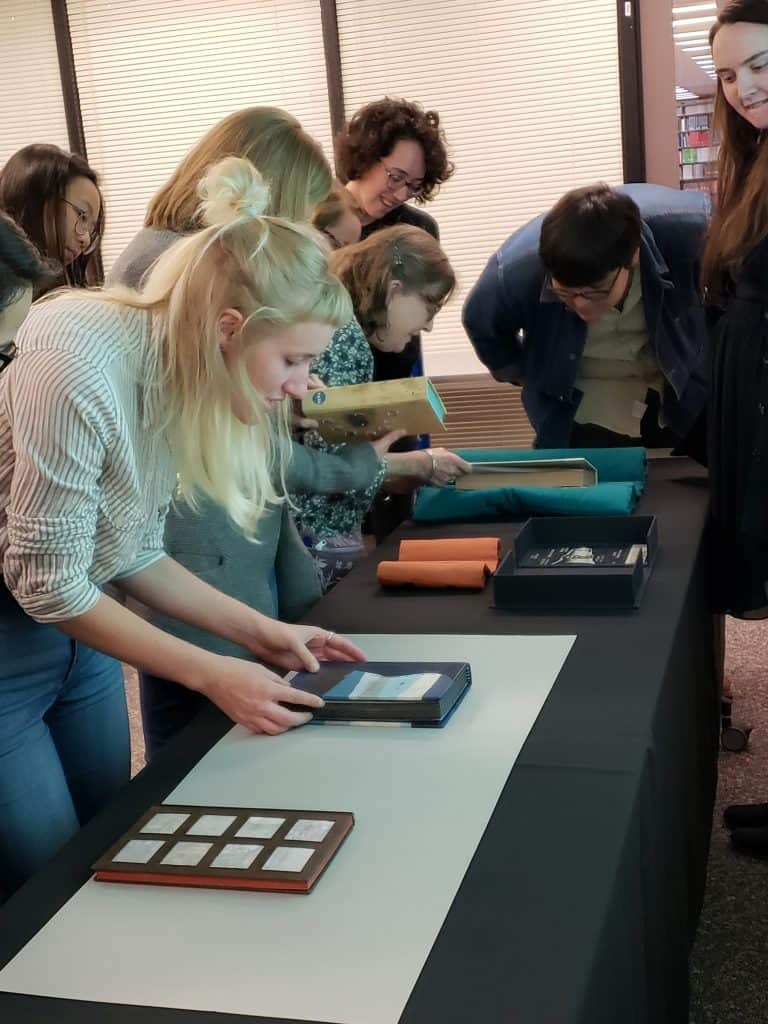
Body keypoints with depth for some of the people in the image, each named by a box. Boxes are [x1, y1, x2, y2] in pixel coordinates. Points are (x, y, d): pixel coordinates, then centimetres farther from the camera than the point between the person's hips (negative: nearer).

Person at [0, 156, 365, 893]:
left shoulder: (180, 375, -6)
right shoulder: (79, 368, -29)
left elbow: (135, 553, 4)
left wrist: (256, 629, -2)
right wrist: (210, 674, -19)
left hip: (76, 627, 7)